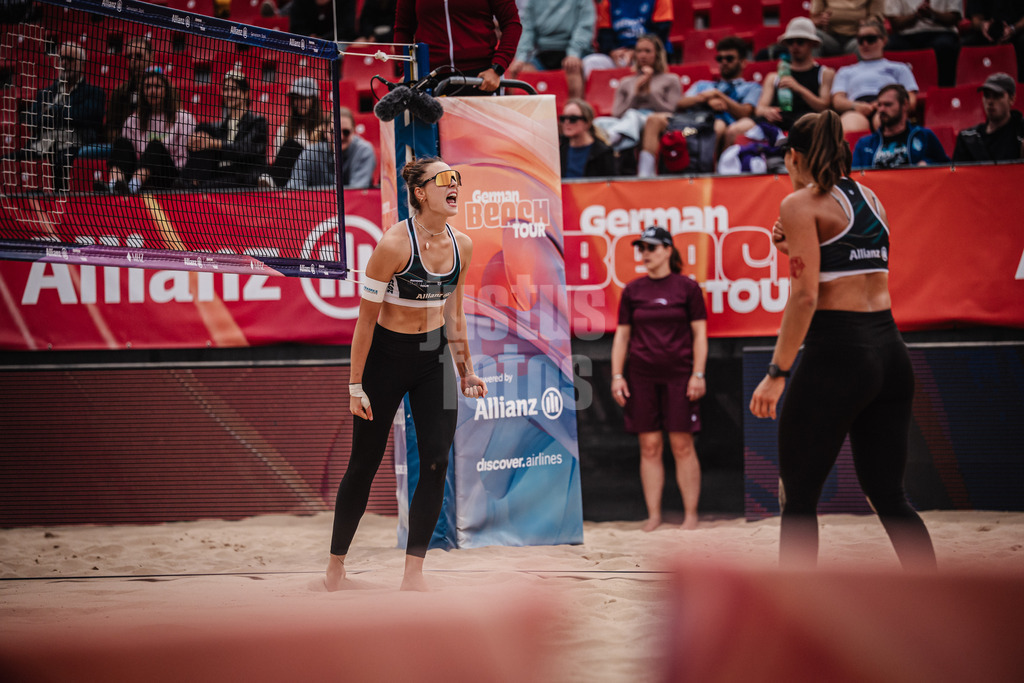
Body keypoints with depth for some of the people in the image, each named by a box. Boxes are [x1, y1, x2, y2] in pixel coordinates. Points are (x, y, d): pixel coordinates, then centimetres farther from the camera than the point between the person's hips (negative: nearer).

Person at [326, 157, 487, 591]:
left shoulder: (461, 245, -2)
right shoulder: (394, 245, -20)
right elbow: (366, 318, -15)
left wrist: (466, 370, 15)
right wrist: (356, 384, -15)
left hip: (435, 357, 5)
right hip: (386, 356, -5)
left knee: (436, 464, -5)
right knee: (365, 464, 5)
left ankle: (413, 575, 2)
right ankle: (336, 563, 23)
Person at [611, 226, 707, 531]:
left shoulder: (687, 288, 2)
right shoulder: (633, 291, 9)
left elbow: (700, 333, 2)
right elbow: (622, 335, 12)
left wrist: (698, 374, -5)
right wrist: (617, 375, 4)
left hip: (678, 374, -2)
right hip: (641, 377, 2)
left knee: (682, 446, -2)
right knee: (649, 446, 2)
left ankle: (690, 514, 4)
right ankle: (653, 515, 7)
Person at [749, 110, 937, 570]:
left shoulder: (801, 204, -5)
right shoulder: (869, 199, 15)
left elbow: (805, 296, -14)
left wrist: (777, 372, -13)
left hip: (836, 354, -7)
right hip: (889, 350, 7)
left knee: (798, 497, 4)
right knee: (888, 496, 13)